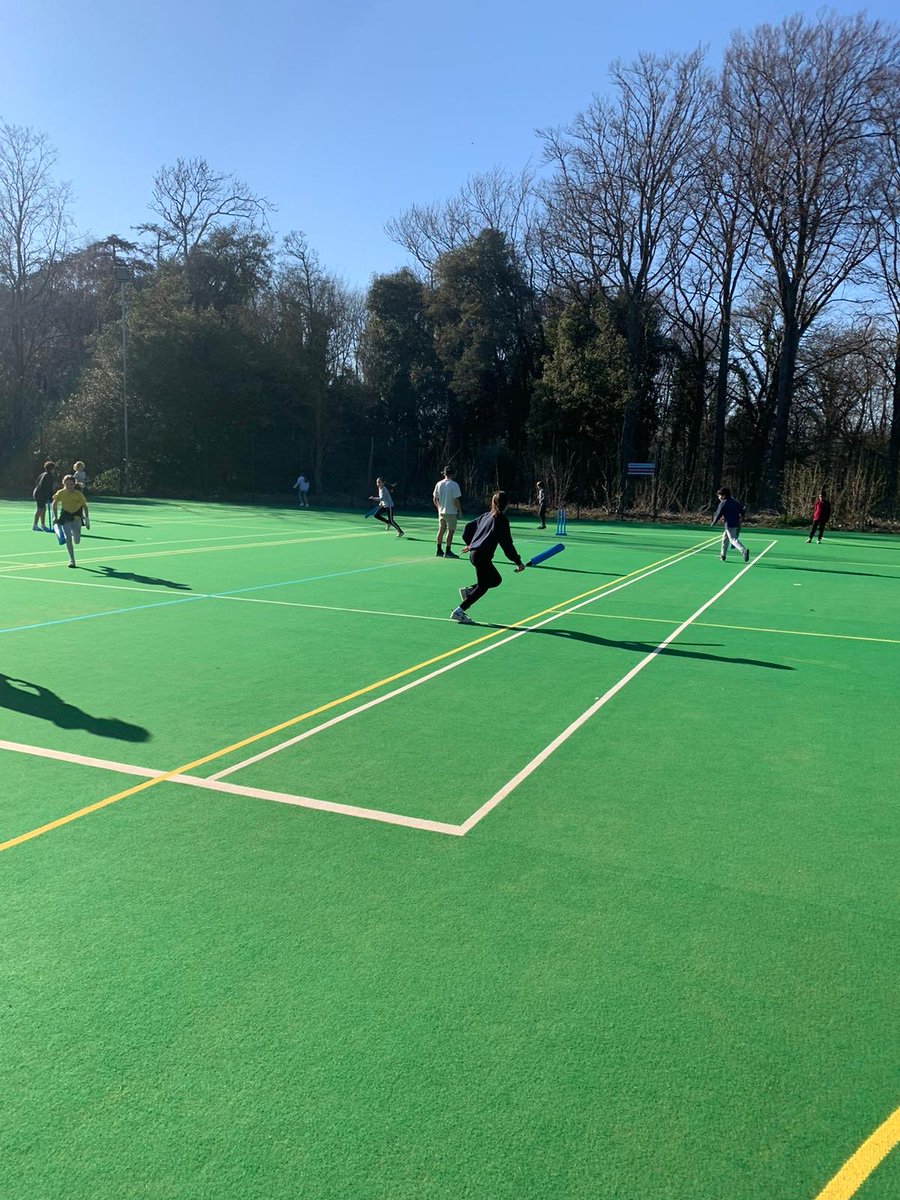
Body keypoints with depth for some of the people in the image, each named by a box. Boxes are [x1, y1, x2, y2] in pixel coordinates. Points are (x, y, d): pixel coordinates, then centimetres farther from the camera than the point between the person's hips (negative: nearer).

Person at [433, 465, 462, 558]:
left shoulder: (439, 484, 3)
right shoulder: (454, 485, -13)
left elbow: (435, 499, 8)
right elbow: (456, 500, -16)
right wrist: (459, 510, -6)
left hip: (441, 511, 6)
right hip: (451, 512, -6)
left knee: (441, 530, 13)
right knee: (450, 531, 0)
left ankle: (439, 550, 17)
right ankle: (448, 552, 0)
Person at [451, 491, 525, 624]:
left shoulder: (486, 516, 13)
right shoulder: (502, 519, -9)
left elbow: (468, 527, 20)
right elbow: (506, 544, -13)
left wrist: (469, 544, 37)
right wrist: (518, 562, -10)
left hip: (474, 553, 9)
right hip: (482, 556, -9)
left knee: (496, 579, 18)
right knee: (482, 586, 0)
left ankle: (467, 591, 14)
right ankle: (459, 611, -2)